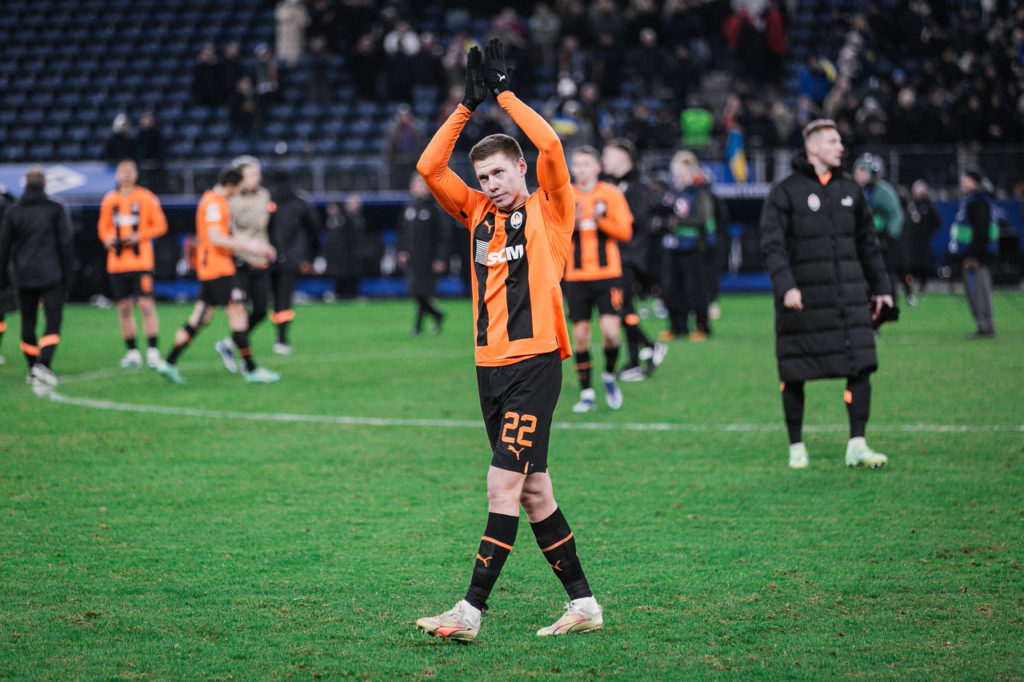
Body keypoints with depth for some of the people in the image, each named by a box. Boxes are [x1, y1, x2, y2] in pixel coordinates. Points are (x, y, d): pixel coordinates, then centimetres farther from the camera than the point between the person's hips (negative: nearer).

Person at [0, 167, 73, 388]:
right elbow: (65, 245, -2)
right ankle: (43, 364, -23)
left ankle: (33, 370, 15)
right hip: (50, 276, -2)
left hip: (24, 278, 3)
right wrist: (66, 275, 6)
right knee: (53, 322, -3)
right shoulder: (55, 209, -2)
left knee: (28, 323, 11)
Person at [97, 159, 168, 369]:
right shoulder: (110, 200, 10)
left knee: (146, 305, -11)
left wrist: (139, 236, -12)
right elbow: (103, 227, 18)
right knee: (123, 308, 5)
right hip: (117, 263, 4)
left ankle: (152, 351, -6)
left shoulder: (146, 199, 0)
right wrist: (108, 239, -3)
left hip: (141, 262, -4)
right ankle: (132, 352, 13)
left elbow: (160, 225, 1)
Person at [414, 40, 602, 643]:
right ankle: (583, 604, 15)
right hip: (490, 364, 7)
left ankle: (471, 610, -16)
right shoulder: (478, 213, 16)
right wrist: (468, 106, 6)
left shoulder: (548, 210, 1)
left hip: (535, 361, -7)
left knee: (505, 485, -12)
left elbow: (551, 144, -12)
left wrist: (505, 93, -2)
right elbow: (429, 167, 9)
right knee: (533, 491, 8)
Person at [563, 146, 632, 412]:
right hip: (576, 277, 2)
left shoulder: (611, 194, 2)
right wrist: (572, 223, -16)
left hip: (608, 274, -1)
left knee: (610, 330, -13)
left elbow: (625, 232, -3)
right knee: (580, 335, 0)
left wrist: (601, 222, -19)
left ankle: (609, 376, 15)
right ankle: (586, 394, 8)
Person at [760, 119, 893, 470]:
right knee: (794, 375, 2)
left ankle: (857, 445, -3)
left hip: (849, 295, 4)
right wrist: (785, 286, -24)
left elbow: (868, 243, 21)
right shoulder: (785, 192, -3)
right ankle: (796, 448, 15)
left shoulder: (850, 190, 13)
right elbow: (772, 244, -11)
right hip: (803, 298, -4)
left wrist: (880, 287, 20)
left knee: (860, 366, -6)